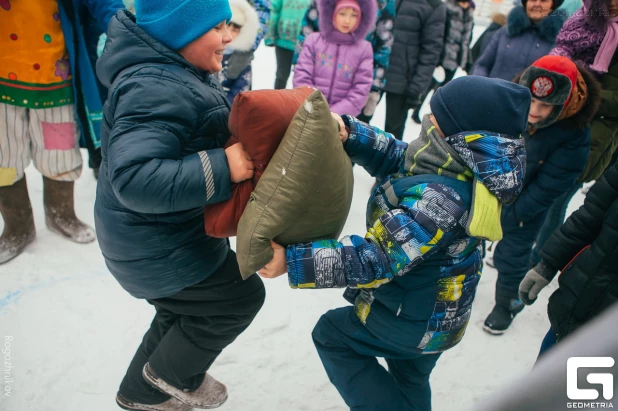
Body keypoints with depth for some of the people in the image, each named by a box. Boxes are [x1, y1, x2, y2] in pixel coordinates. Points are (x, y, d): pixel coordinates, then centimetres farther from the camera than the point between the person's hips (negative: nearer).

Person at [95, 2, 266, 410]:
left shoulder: (175, 73, 5)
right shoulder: (156, 90, -29)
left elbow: (195, 138, 19)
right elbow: (136, 179, -39)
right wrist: (221, 167, -37)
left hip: (170, 235, 10)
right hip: (159, 249, -10)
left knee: (184, 313, 27)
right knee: (243, 296, 7)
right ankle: (174, 373, 27)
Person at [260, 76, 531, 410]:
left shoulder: (441, 198, -38)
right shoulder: (469, 170, -10)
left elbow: (379, 260, -37)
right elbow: (395, 157, -3)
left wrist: (293, 260, -37)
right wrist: (349, 133, -18)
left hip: (409, 321, -9)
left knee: (331, 333, 15)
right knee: (410, 381, 31)